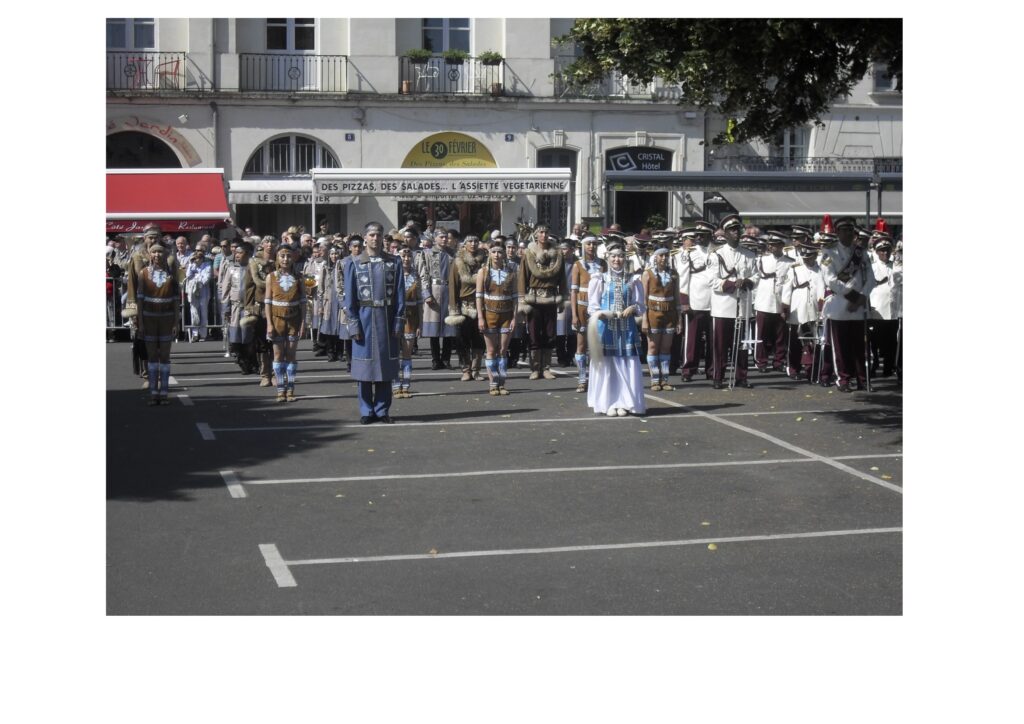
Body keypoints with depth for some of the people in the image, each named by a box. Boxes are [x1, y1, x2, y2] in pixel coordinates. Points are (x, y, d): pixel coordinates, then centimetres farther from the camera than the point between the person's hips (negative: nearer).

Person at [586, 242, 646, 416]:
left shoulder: (633, 281, 9)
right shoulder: (599, 280, 4)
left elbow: (641, 307, 8)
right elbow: (593, 307, 0)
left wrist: (633, 309, -14)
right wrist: (610, 314, -18)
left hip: (627, 329, 2)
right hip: (606, 328, -2)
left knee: (627, 365, -1)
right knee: (606, 364, -2)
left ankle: (624, 403, 6)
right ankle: (608, 403, 5)